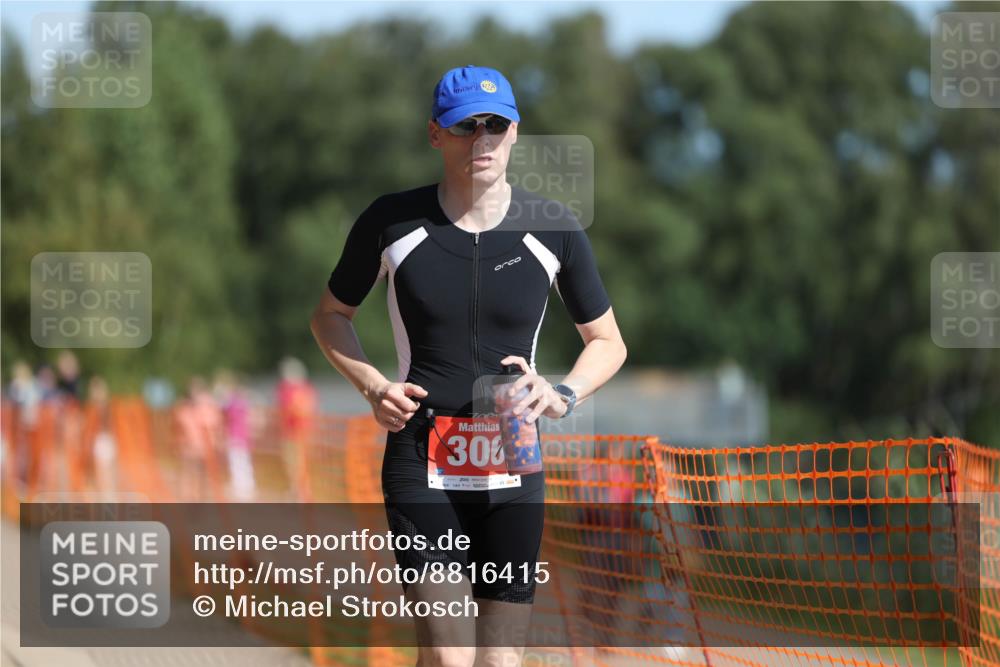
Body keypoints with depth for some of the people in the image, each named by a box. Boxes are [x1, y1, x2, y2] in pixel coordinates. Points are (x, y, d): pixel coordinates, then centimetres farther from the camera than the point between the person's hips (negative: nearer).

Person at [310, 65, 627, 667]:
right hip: (421, 464, -2)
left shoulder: (554, 229, 2)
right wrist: (374, 386, -3)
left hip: (513, 466, 2)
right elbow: (331, 314, 15)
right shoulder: (392, 222, -1)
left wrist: (562, 394, -7)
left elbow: (607, 341, 13)